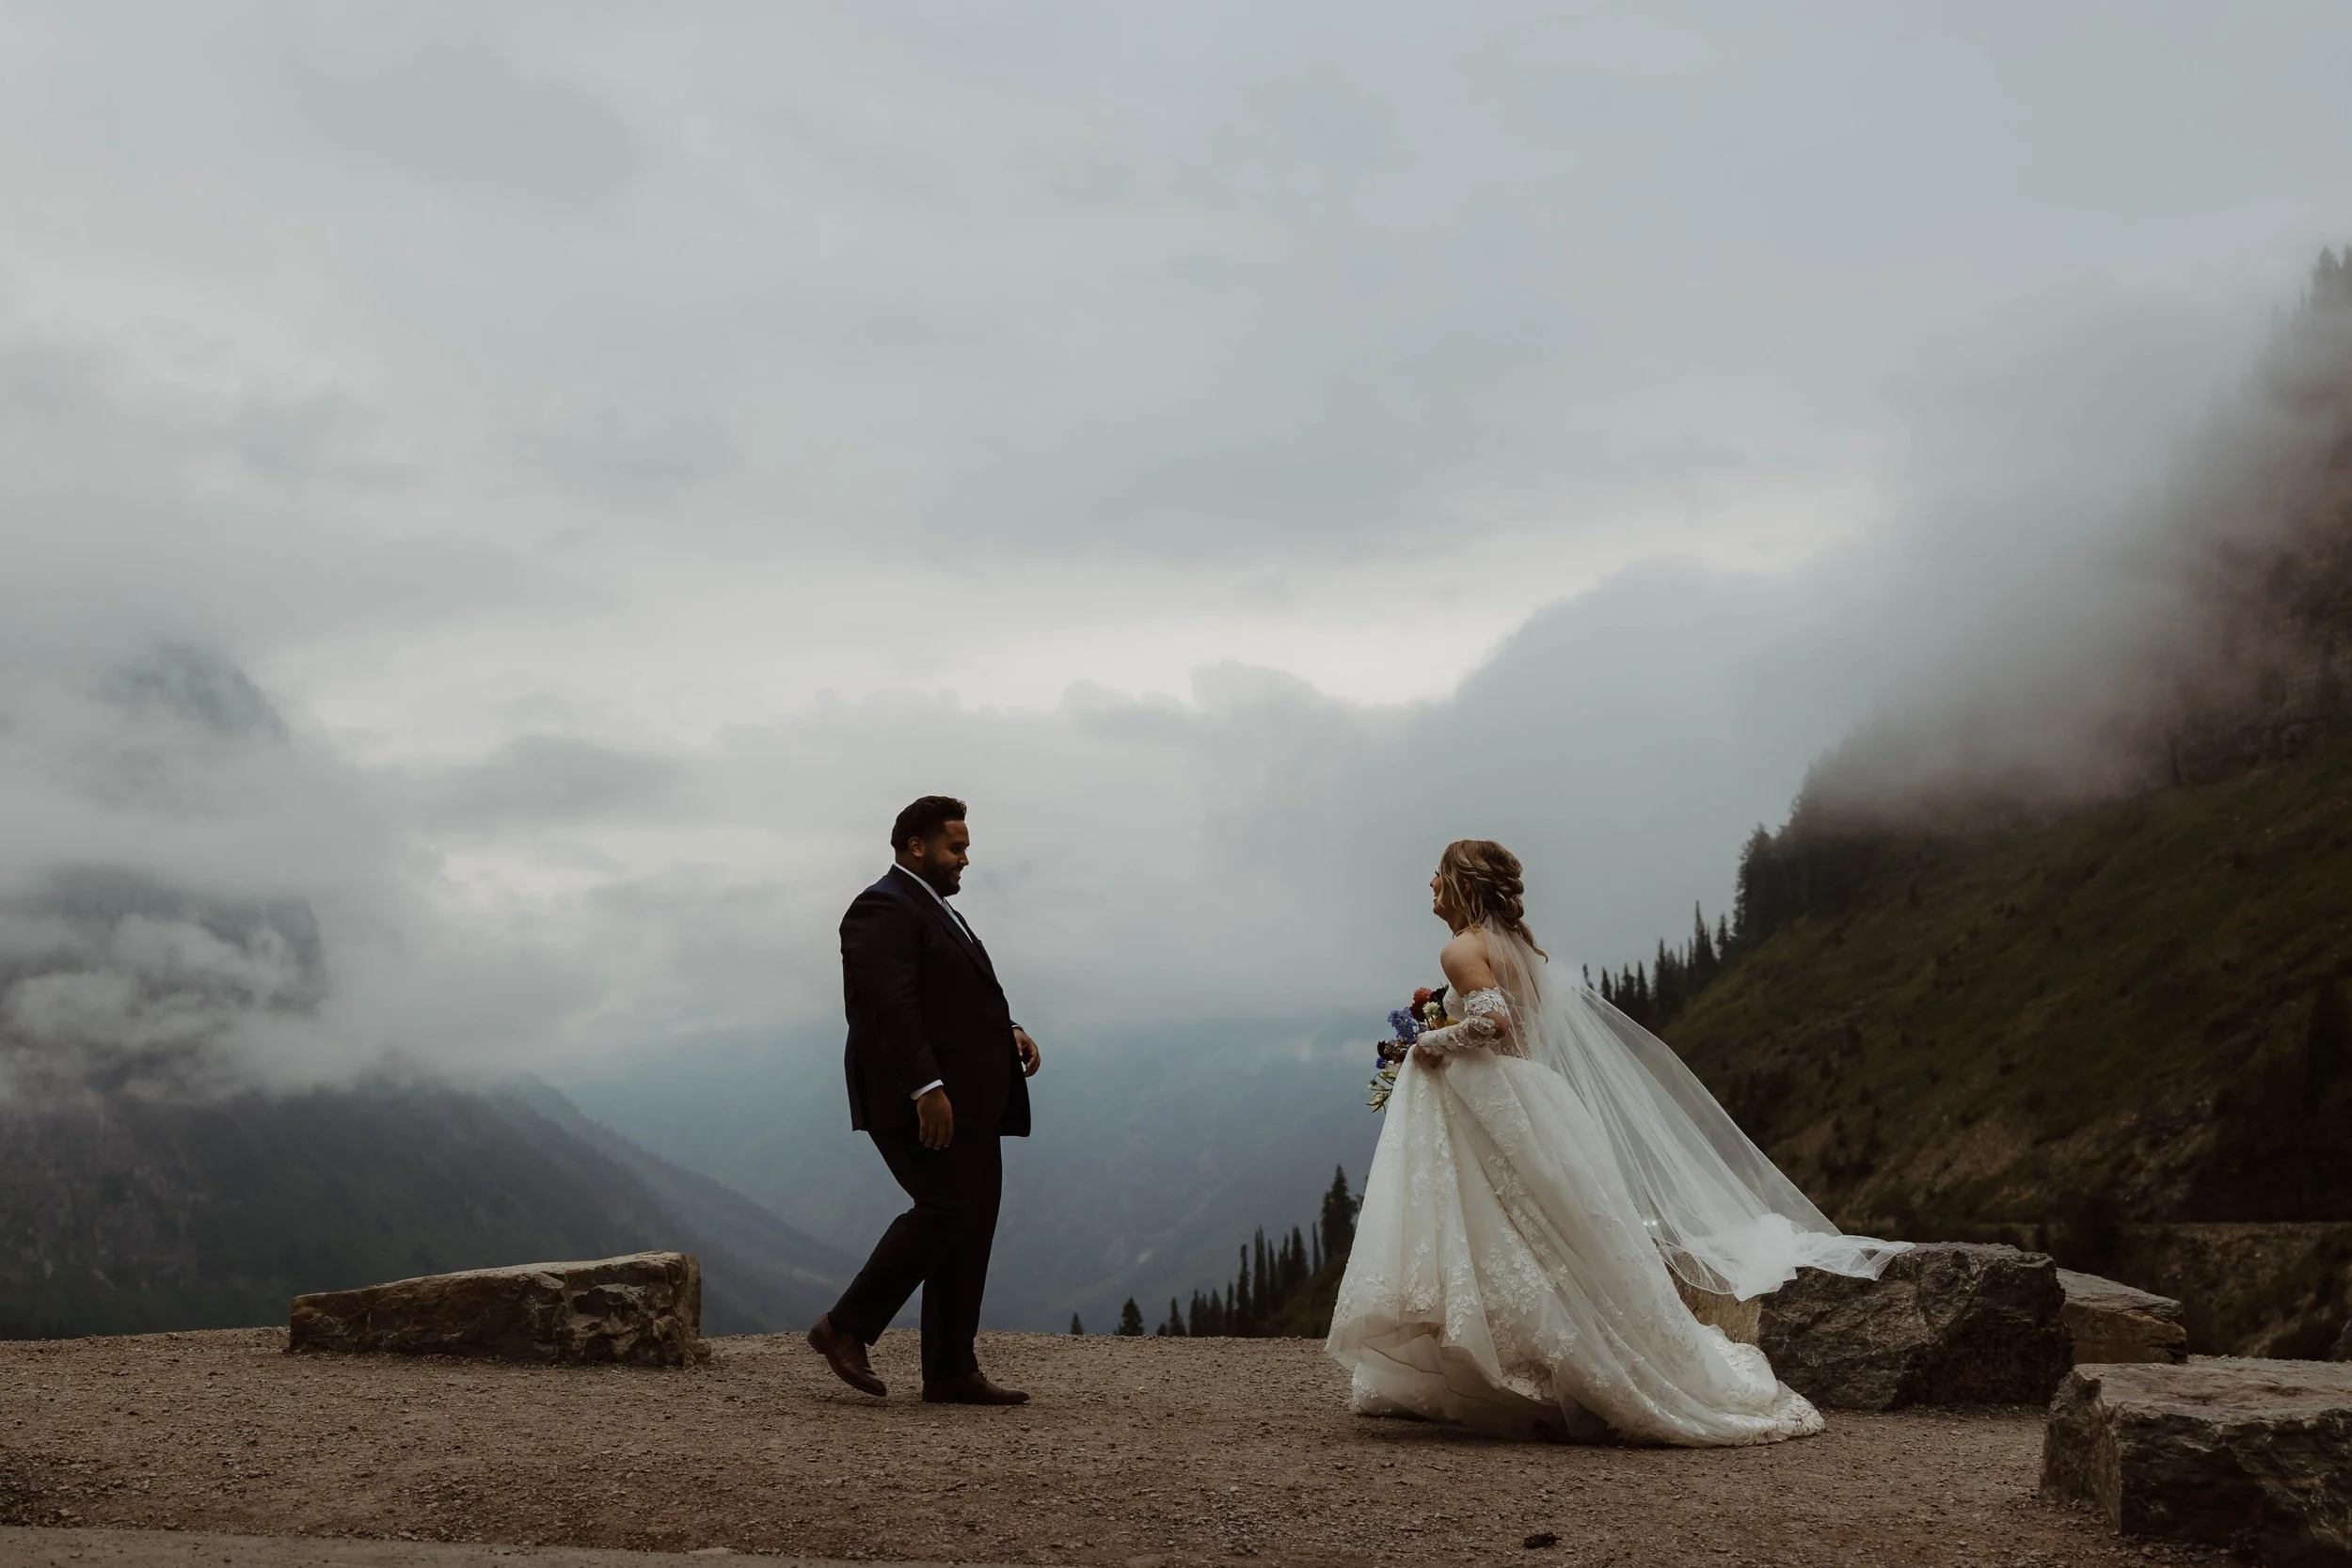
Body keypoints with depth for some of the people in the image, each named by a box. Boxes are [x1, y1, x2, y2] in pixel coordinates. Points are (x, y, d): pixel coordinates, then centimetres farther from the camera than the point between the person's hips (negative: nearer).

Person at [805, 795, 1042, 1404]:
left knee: (972, 1225, 6)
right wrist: (926, 1087, -27)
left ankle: (951, 1372, 7)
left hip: (968, 1101, 10)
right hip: (922, 1100, -10)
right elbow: (890, 1005, -20)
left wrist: (1009, 1032, 8)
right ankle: (845, 1328, -5)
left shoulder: (934, 912, 24)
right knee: (945, 1210, -16)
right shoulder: (884, 909, -10)